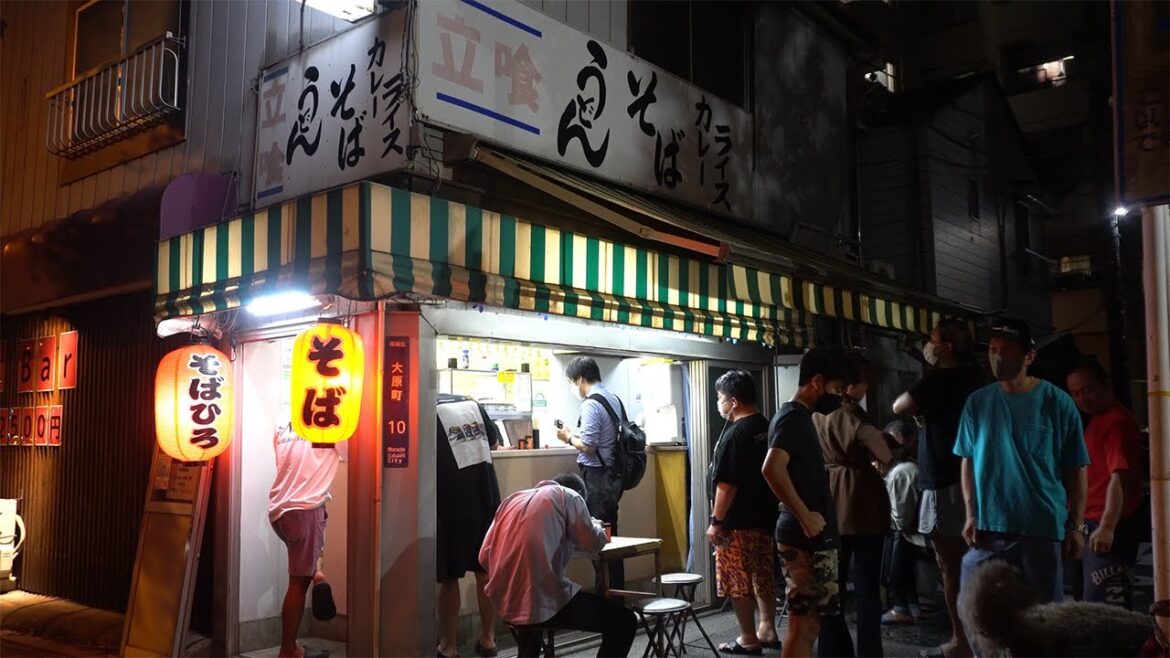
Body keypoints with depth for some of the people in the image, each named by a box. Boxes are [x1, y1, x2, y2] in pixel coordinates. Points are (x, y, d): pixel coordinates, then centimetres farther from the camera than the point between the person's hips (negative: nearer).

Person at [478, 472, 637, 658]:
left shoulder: (513, 500, 20)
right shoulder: (569, 496, 7)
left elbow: (485, 557, 16)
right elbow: (593, 543, 3)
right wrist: (595, 525, 25)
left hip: (506, 602, 7)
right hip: (544, 600, -7)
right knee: (623, 620, 7)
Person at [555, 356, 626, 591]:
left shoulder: (591, 404, -16)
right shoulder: (614, 399, 11)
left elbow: (587, 446, -20)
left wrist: (568, 437, -3)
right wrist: (577, 434, 15)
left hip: (596, 478, -9)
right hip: (613, 475, 9)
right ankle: (617, 593, 24)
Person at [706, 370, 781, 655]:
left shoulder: (734, 434, -19)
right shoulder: (766, 427, 7)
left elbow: (726, 484, -21)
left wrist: (716, 521, -15)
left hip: (738, 522, -9)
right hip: (765, 516, 9)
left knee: (738, 583, 1)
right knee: (764, 577, 16)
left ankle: (748, 639, 8)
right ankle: (767, 630, 25)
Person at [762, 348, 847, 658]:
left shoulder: (796, 416, 15)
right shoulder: (794, 418, -15)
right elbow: (772, 468, -31)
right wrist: (804, 516, -25)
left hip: (813, 537, 10)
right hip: (807, 538, -10)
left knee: (808, 621, 15)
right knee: (803, 622, -4)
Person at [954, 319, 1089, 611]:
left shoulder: (1057, 402, -4)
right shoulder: (977, 402, 3)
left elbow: (1076, 469, -1)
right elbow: (968, 462, 8)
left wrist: (1076, 526, -3)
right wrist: (972, 515, 0)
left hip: (1042, 528, -2)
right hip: (987, 526, 3)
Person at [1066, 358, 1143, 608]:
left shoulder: (1117, 422, -15)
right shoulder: (1096, 420, 16)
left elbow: (1120, 479, -25)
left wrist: (1107, 527, -33)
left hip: (1107, 530, -10)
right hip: (1090, 526, 10)